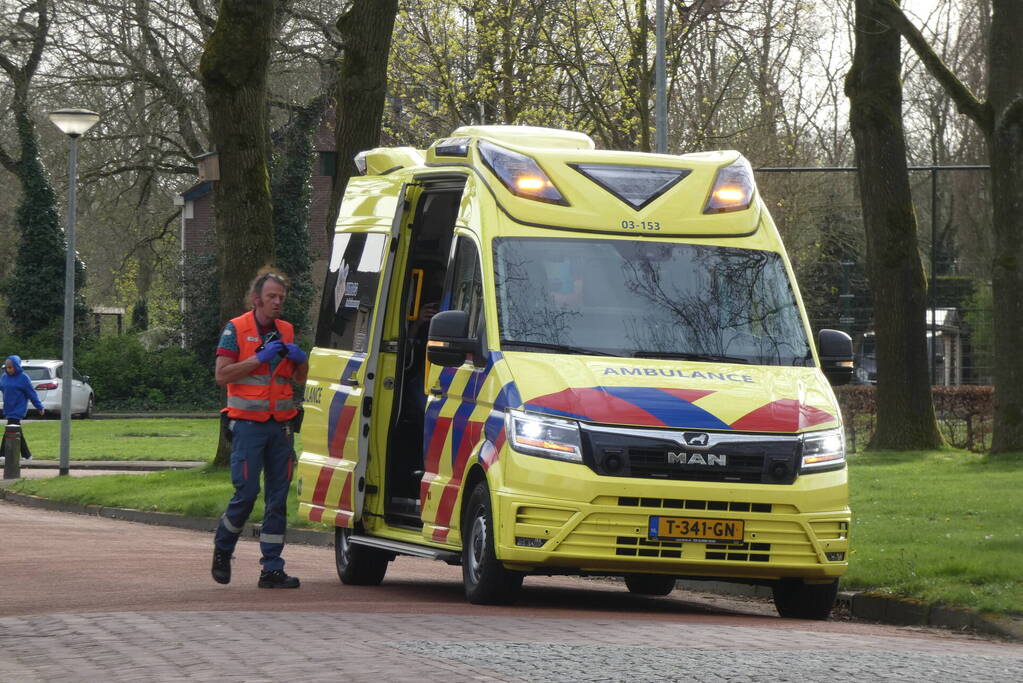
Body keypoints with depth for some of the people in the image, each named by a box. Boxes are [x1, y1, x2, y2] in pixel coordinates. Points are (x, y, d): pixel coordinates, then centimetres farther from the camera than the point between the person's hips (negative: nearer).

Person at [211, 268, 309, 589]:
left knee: (278, 497, 2)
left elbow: (300, 379, 19)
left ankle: (272, 568, 3)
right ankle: (222, 550, 15)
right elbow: (222, 375, -9)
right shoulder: (236, 329, -1)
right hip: (248, 425, -5)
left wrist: (301, 359, -3)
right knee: (247, 492, -9)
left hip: (280, 425, 5)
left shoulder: (286, 331, 14)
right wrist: (259, 358, -16)